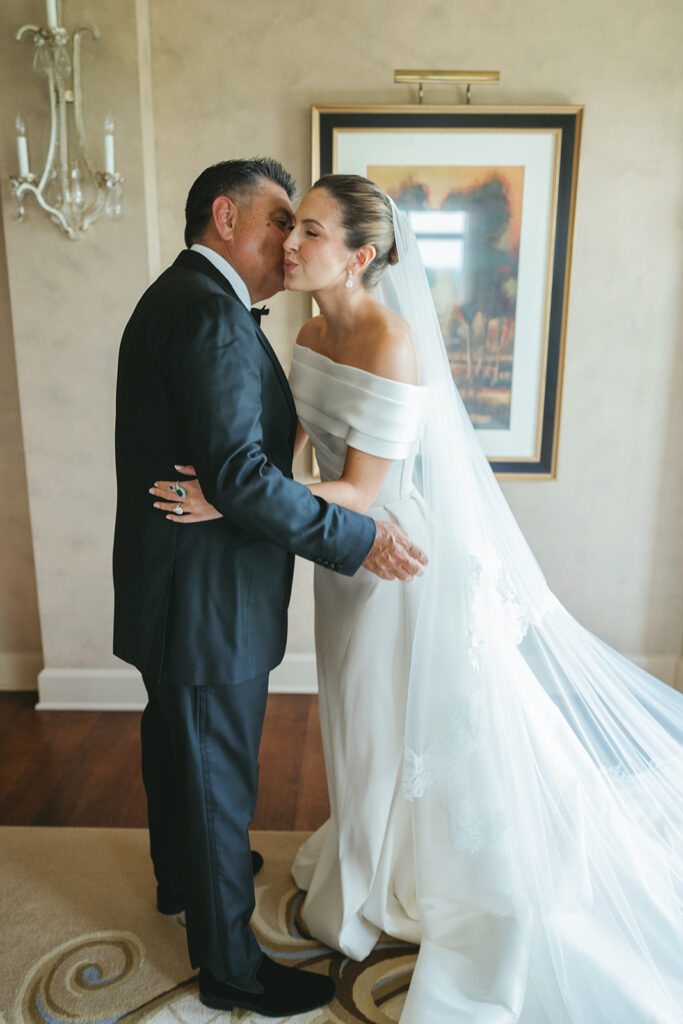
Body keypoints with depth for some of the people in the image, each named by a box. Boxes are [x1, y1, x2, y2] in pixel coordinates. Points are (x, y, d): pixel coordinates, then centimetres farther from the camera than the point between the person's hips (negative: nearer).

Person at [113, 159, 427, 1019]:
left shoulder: (178, 297, 13)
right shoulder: (209, 308, -21)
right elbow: (239, 475, -28)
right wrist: (361, 539, -22)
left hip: (172, 594, 11)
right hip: (208, 606, -10)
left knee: (176, 751, 28)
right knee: (219, 783, 8)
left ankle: (180, 877, 53)